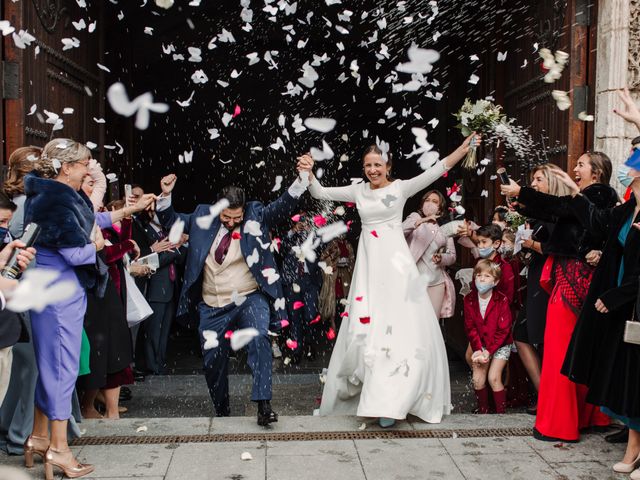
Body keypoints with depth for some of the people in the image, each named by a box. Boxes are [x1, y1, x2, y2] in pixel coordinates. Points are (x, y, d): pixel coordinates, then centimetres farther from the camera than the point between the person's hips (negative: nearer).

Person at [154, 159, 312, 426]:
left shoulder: (256, 215, -4)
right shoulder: (203, 216, 1)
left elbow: (283, 206, -14)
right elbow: (171, 221, 12)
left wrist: (302, 178, -29)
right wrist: (166, 195, -4)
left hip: (249, 299, -3)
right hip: (212, 306, 3)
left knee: (259, 339, -30)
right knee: (213, 361, 12)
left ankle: (263, 404, -27)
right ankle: (222, 411, 33)